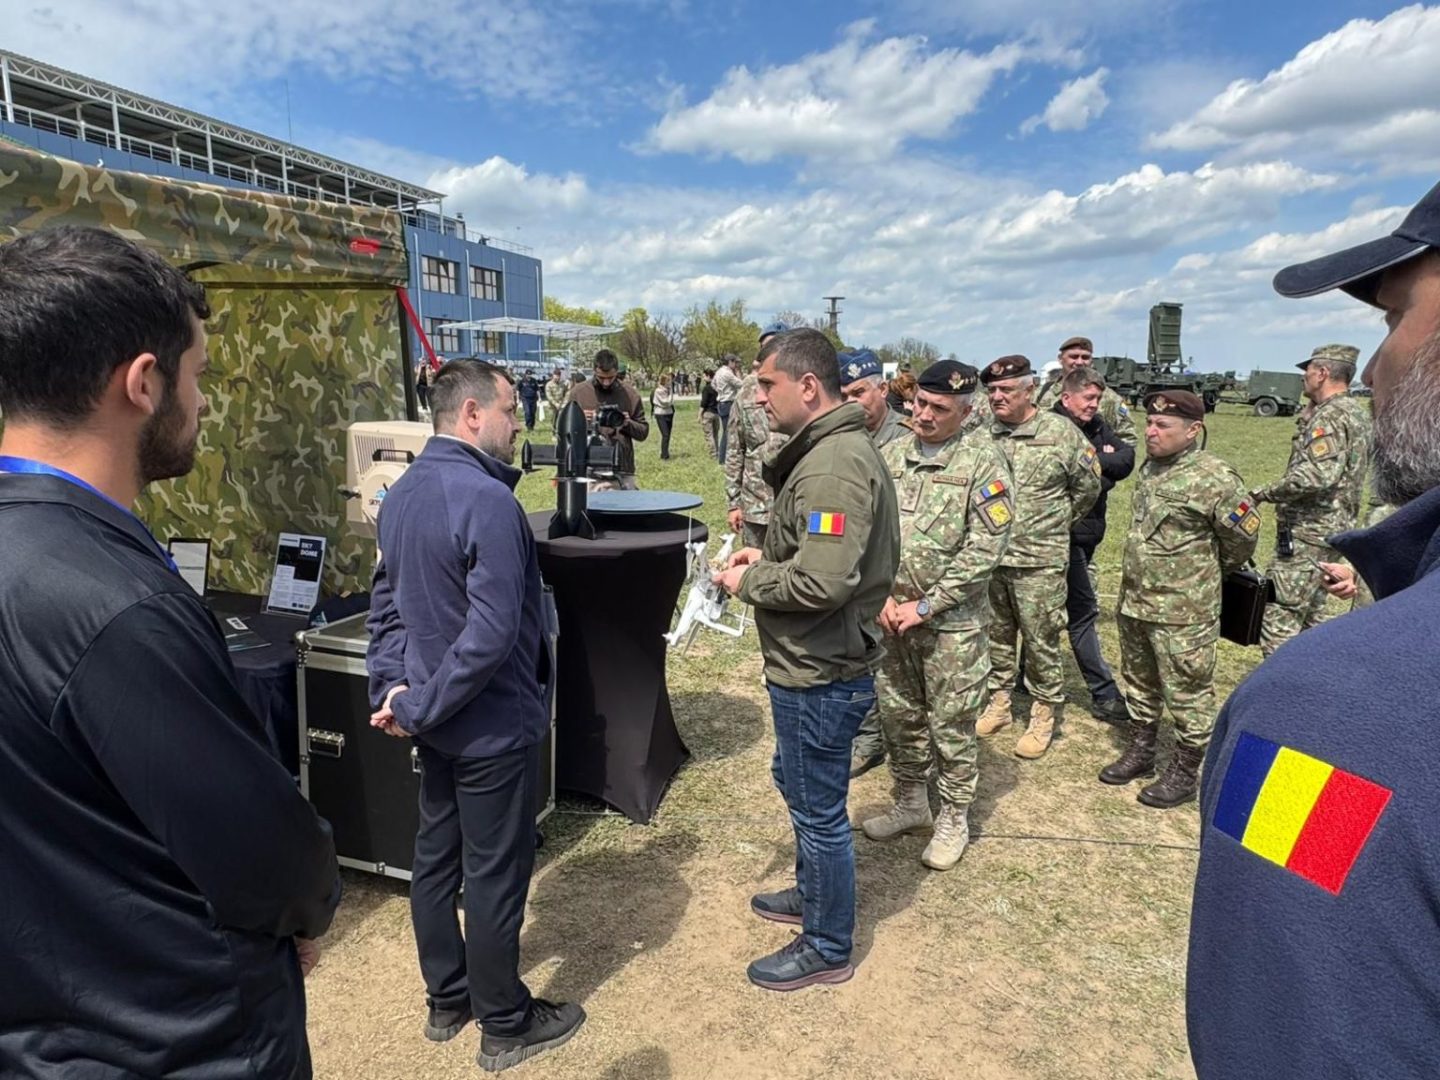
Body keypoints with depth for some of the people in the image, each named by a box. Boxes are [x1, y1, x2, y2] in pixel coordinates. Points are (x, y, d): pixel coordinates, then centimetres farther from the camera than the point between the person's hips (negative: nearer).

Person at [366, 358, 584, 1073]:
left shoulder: (402, 493, 5)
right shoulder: (488, 501, -25)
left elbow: (386, 602, 10)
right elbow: (492, 633, -29)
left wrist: (392, 687, 3)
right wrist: (420, 709, -19)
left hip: (438, 718, 9)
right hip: (491, 723, -9)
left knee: (436, 858, 20)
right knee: (495, 874, 7)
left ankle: (446, 1001, 39)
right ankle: (506, 1027, 27)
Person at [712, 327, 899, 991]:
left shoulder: (834, 465, -26)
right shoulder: (830, 449, 9)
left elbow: (822, 581, -33)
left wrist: (749, 582, -17)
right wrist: (768, 555, 5)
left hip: (821, 674, -11)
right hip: (814, 664, 11)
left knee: (819, 810, 8)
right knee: (797, 783, 27)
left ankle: (828, 949, 29)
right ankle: (812, 893, 49)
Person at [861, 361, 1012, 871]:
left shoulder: (982, 463, -10)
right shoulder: (891, 455, 4)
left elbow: (983, 551, -15)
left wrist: (924, 606, -15)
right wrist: (881, 596, -6)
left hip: (953, 622, -5)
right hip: (891, 614, 5)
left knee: (952, 724, 7)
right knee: (898, 713, 16)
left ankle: (953, 820, 26)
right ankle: (910, 803, 36)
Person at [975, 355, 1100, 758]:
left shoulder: (1061, 432, -6)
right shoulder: (983, 433, 0)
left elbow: (1088, 486, 5)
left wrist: (1057, 523, 9)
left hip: (1040, 561, -3)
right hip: (990, 556, 3)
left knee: (1041, 641, 6)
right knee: (996, 636, 15)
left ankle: (1044, 716, 22)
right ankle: (998, 704, 31)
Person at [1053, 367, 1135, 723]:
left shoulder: (1096, 425, 11)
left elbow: (1127, 459, 1)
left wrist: (1095, 460, -11)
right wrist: (1105, 461, -7)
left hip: (1085, 532, 9)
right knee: (1083, 611, -5)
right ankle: (1104, 695, 1)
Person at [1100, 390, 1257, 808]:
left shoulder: (1214, 478, -17)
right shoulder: (1149, 468, 7)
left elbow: (1242, 537, -7)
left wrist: (1207, 572, 7)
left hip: (1183, 612, -8)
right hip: (1134, 602, 8)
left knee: (1188, 693, 6)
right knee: (1139, 682, 21)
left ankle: (1184, 774, 21)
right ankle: (1141, 752, 37)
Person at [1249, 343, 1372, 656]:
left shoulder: (1330, 416, -16)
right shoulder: (1358, 413, 15)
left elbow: (1318, 476, -28)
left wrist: (1266, 493, -19)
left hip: (1308, 532, -11)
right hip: (1334, 528, 11)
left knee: (1279, 618, -10)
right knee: (1310, 613, 20)